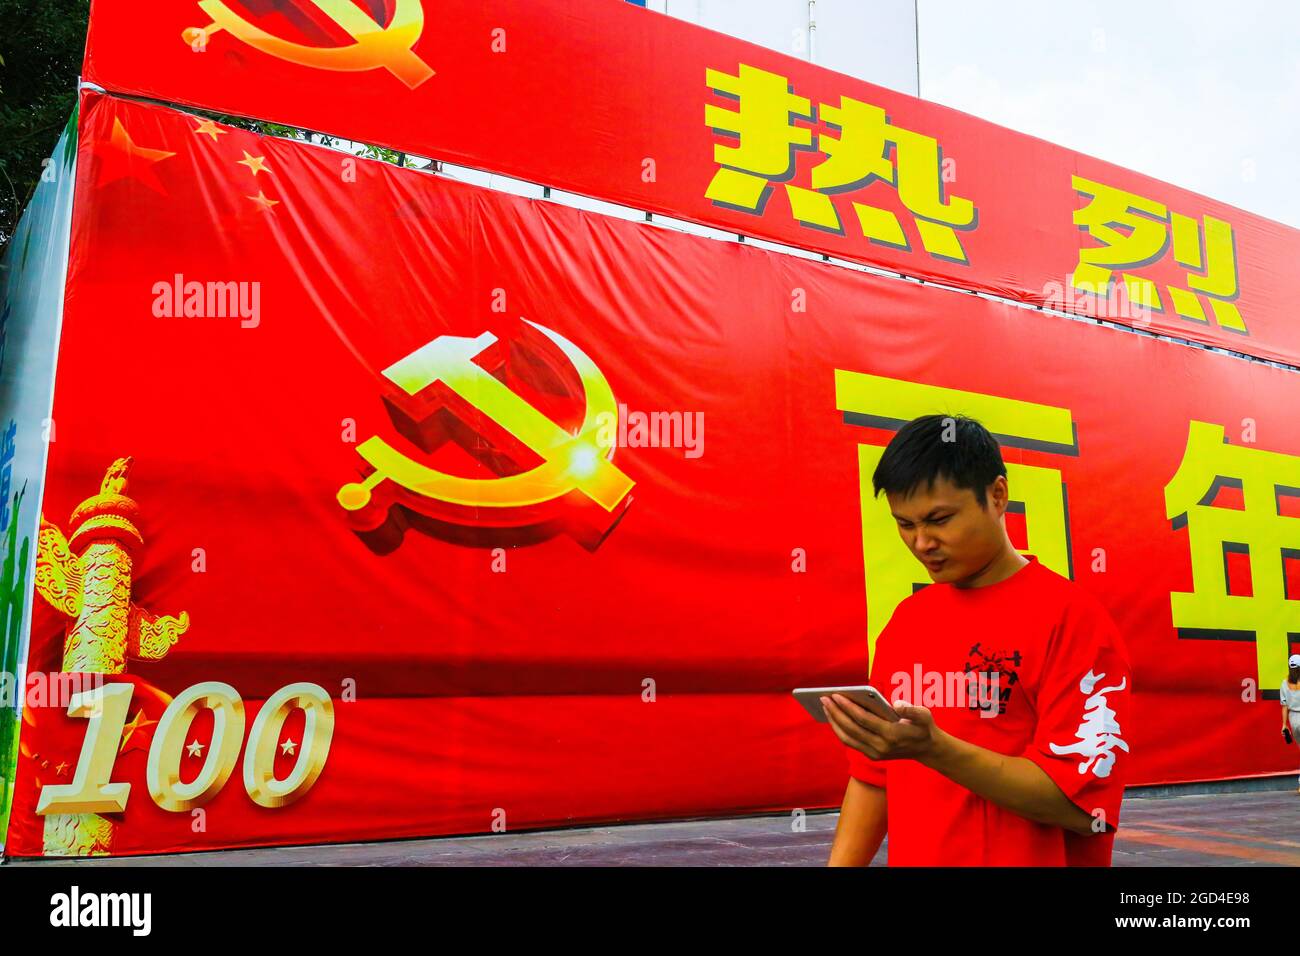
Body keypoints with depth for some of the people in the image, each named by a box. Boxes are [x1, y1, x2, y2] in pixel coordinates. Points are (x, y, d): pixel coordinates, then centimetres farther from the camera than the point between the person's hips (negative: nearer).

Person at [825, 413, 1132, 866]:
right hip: (912, 857, 6)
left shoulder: (1073, 617, -15)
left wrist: (935, 750, -29)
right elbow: (874, 773, 8)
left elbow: (1080, 801, -20)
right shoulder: (905, 621, 3)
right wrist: (840, 863, -3)